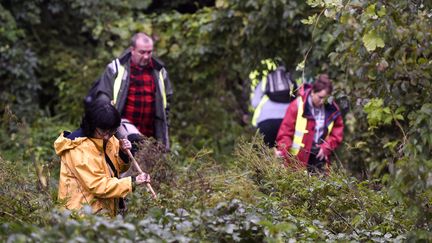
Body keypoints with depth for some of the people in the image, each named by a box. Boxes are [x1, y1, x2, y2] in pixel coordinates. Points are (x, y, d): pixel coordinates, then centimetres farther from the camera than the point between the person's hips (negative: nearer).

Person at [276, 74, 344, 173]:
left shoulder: (332, 109, 1)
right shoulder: (297, 106, -10)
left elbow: (337, 133, 11)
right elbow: (285, 131, -9)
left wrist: (326, 147, -4)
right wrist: (282, 150, -23)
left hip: (319, 158, 4)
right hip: (297, 160, -4)